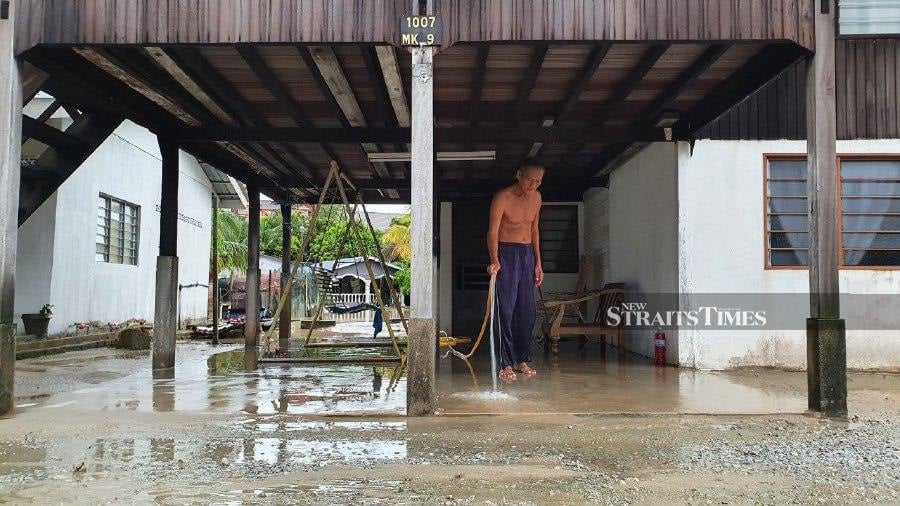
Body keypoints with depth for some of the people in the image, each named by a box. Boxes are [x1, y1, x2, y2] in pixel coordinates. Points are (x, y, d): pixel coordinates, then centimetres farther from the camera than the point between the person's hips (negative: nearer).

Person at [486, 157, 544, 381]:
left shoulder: (536, 198, 8)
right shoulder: (502, 197, -12)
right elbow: (493, 231, -19)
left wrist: (538, 263, 14)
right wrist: (494, 260, -34)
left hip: (528, 255, 6)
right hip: (506, 253, -6)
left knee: (527, 310, 6)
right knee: (507, 310, -9)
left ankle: (522, 360, 15)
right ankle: (506, 364, -6)